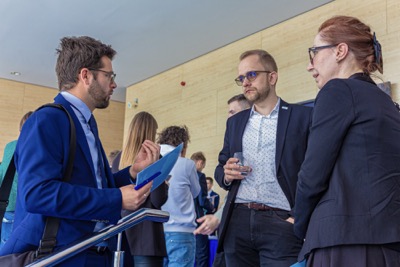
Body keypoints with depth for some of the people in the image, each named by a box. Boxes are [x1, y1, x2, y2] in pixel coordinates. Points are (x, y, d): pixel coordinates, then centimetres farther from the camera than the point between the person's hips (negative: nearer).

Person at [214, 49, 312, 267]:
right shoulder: (235, 122, 18)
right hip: (238, 222, 4)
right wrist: (226, 174, -1)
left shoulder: (303, 116, 4)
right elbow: (220, 167, 22)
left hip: (281, 223, -4)